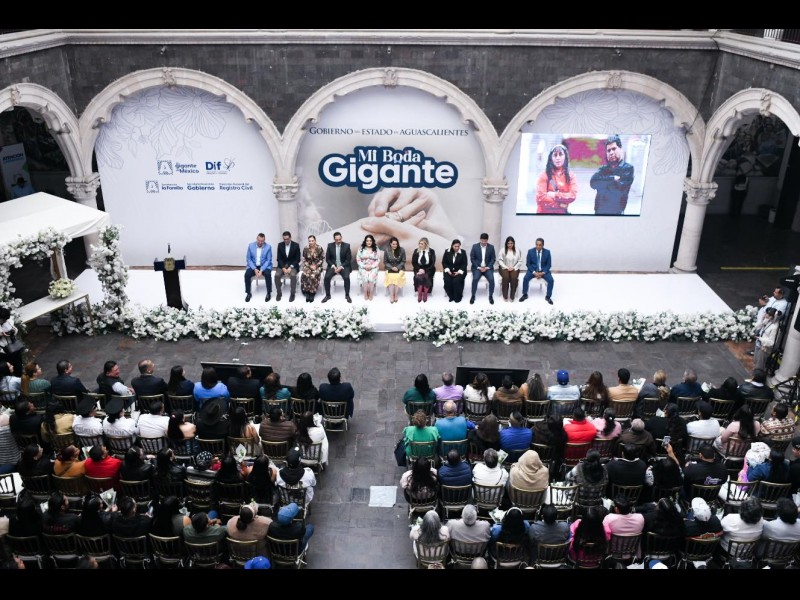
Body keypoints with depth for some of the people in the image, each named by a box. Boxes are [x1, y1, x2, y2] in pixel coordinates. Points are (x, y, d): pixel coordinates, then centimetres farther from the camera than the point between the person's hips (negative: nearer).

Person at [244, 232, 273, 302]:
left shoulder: (268, 247, -8)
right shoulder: (250, 245, -4)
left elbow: (268, 260, -9)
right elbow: (248, 259, -3)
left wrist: (261, 270, -21)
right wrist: (255, 269, -17)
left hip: (265, 266, -2)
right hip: (253, 266, 2)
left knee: (268, 274, -32)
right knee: (247, 274, -26)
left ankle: (269, 293, -13)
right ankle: (248, 293, -8)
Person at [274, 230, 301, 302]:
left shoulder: (296, 245, -5)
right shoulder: (280, 245, 1)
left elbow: (297, 259, -5)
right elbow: (278, 258, -1)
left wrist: (290, 267, -18)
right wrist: (283, 268, -16)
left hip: (293, 265, -2)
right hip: (282, 265, 2)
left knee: (293, 275, -33)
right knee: (277, 275, -27)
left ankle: (292, 294, -18)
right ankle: (278, 293, -10)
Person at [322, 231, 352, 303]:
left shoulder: (346, 246, -6)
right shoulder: (330, 245, -1)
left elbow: (348, 259, -5)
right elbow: (327, 258, 3)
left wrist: (341, 267, -16)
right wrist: (333, 266, -12)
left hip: (343, 266, -1)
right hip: (333, 266, 1)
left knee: (346, 277, -30)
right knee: (327, 277, -24)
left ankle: (347, 295, -11)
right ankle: (328, 295, -7)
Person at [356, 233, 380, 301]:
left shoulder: (376, 249, 4)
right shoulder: (361, 249, 4)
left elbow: (378, 260, 2)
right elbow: (358, 260, 2)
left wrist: (371, 266, -12)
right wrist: (364, 266, -11)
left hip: (373, 267, 0)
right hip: (363, 267, 0)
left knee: (371, 276, -31)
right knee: (365, 276, -30)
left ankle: (371, 293, -18)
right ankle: (365, 293, -16)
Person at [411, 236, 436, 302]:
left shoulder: (431, 251, -2)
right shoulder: (416, 251, 4)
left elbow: (432, 263, -4)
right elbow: (413, 262, 5)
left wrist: (425, 270, -14)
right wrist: (419, 269, -10)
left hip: (428, 269, -1)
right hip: (419, 269, 1)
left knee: (426, 277, -31)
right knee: (419, 277, -30)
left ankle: (425, 294, -21)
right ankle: (419, 294, -22)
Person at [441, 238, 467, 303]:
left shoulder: (463, 252, -1)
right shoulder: (447, 252, 3)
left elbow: (464, 264, -3)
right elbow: (444, 262, 4)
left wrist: (459, 271, -17)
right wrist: (447, 270, -12)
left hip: (459, 271, -2)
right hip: (449, 271, 2)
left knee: (456, 281, -30)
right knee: (447, 280, -27)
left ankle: (457, 297, -10)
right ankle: (451, 296, -7)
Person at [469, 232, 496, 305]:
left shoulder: (491, 247, 1)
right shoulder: (475, 246, -2)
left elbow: (493, 259, 1)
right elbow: (472, 259, -2)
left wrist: (487, 267, -12)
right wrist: (478, 267, -13)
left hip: (488, 268, 1)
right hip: (477, 267, -1)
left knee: (491, 279, -26)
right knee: (475, 279, -29)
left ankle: (491, 296, -8)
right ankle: (473, 296, -13)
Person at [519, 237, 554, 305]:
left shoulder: (547, 252, -7)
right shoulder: (530, 251, -8)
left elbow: (549, 265, -3)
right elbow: (528, 264, -4)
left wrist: (543, 273, -18)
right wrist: (534, 272, -18)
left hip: (543, 270, 0)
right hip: (533, 269, 0)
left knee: (551, 280, -24)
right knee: (525, 278, -27)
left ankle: (548, 296, -5)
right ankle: (525, 295, -6)